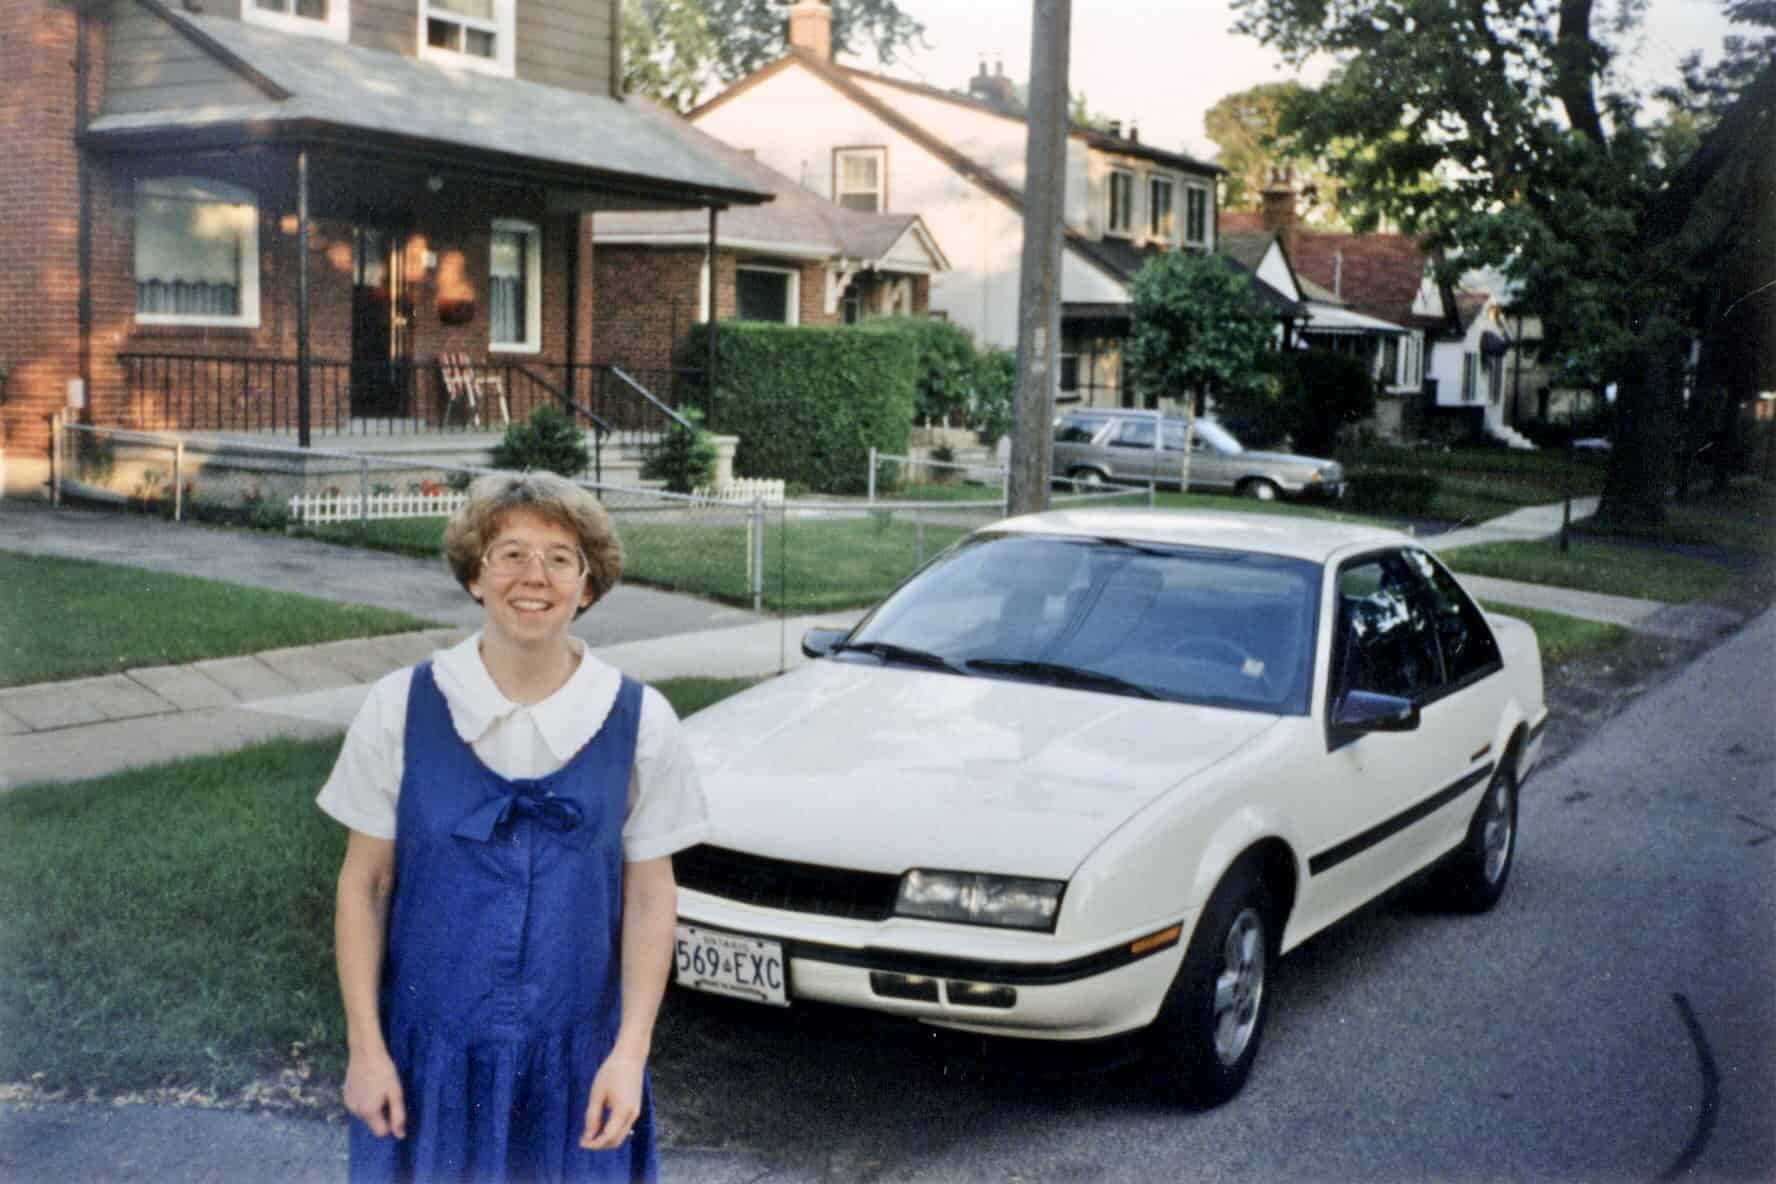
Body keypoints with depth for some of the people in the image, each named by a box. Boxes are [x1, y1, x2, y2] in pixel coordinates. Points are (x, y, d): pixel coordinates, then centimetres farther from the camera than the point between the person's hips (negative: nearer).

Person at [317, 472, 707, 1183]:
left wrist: (630, 1053, -7)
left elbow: (650, 896, -2)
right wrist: (365, 1047, -4)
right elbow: (363, 884, -2)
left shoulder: (639, 722, -6)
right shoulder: (401, 709, -7)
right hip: (430, 1048, 0)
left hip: (574, 1057, 0)